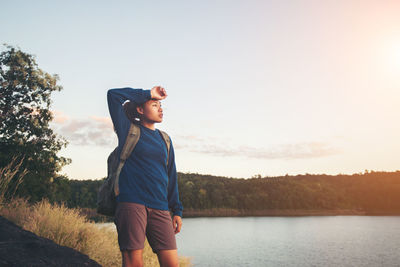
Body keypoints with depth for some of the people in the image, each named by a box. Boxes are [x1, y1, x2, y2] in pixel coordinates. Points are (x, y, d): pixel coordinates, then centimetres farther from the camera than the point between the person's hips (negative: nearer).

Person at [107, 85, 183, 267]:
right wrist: (147, 93, 5)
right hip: (131, 204, -4)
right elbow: (113, 95, -1)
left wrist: (177, 210, 15)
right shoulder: (129, 131, 7)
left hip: (160, 209, 4)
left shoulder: (164, 139, 19)